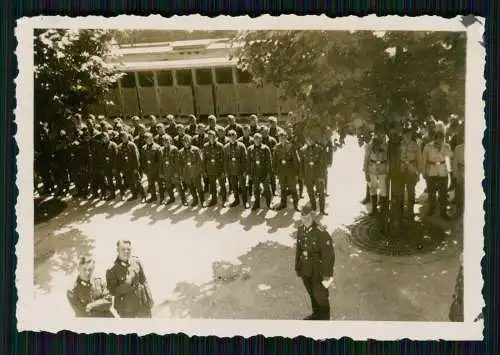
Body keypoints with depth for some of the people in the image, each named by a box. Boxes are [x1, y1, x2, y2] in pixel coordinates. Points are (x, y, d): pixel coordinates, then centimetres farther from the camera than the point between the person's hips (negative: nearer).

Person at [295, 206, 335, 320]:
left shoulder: (321, 232, -26)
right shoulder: (301, 230, -5)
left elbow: (328, 254, -22)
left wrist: (327, 274, -18)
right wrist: (297, 267, 13)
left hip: (318, 271, -6)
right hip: (306, 270, 6)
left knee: (320, 295, 11)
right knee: (312, 293, 24)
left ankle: (324, 317, 35)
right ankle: (316, 314, 46)